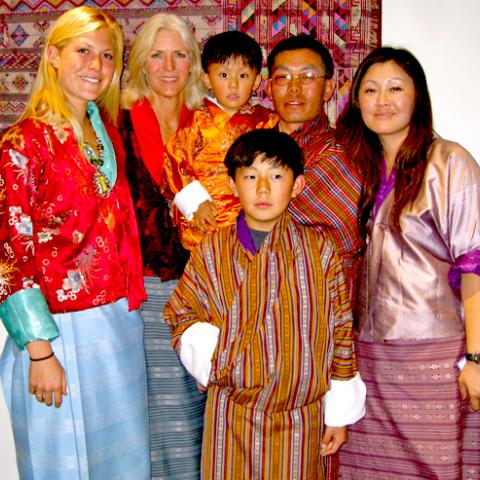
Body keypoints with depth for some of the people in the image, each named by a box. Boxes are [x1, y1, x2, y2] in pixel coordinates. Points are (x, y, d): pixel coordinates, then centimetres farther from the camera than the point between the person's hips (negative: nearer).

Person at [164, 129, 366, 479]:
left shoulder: (320, 252, -5)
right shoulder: (211, 252, -2)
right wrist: (208, 355, -11)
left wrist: (340, 414, 2)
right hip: (231, 415, 1)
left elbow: (341, 330, 0)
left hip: (301, 418, 0)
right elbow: (182, 314, 8)